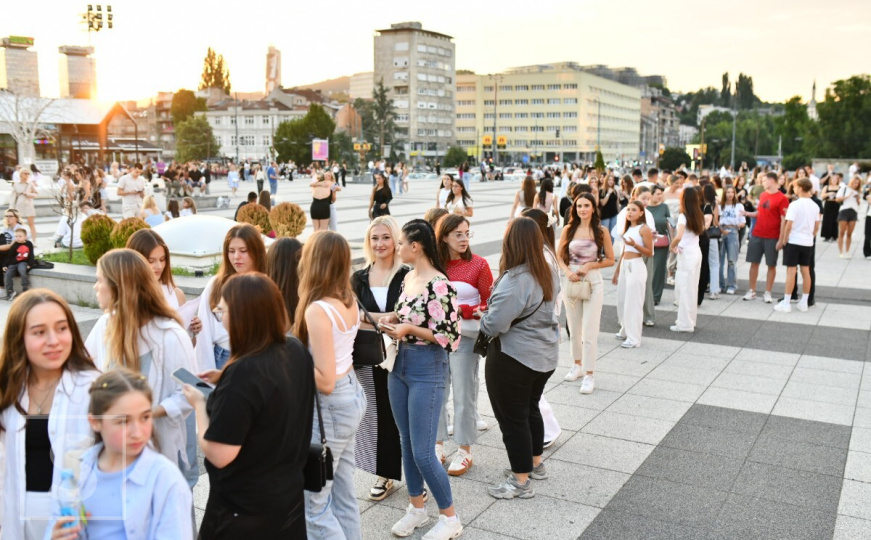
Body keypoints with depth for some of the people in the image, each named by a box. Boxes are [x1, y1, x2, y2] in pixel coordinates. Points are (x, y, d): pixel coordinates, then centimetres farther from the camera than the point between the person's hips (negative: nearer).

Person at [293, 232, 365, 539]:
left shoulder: (317, 310, -23)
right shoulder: (349, 301, 2)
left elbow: (325, 381, -24)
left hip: (331, 405, -9)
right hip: (353, 394, 9)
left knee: (313, 502, 5)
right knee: (344, 494, 19)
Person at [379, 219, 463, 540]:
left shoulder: (439, 285, -20)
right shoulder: (408, 278, 6)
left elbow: (451, 336, -19)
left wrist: (410, 330, -22)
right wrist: (392, 319, 0)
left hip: (427, 370, -8)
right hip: (400, 365, 8)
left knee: (423, 453, -2)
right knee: (406, 444, 16)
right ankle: (416, 509, 33)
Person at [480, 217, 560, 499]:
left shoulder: (514, 280, -28)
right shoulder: (550, 274, 0)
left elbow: (495, 325, -30)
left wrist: (482, 318, -7)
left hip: (513, 359, -8)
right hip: (545, 356, 9)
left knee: (513, 418, 7)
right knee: (531, 409, 25)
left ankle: (521, 481, 18)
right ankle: (535, 464, 42)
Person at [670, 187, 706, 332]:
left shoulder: (683, 216, -16)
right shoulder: (699, 215, 6)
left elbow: (678, 236, -28)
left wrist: (672, 246, -11)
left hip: (686, 253, -8)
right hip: (697, 252, 8)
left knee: (684, 288, 0)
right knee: (692, 287, 15)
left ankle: (685, 324, 4)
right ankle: (690, 320, 25)